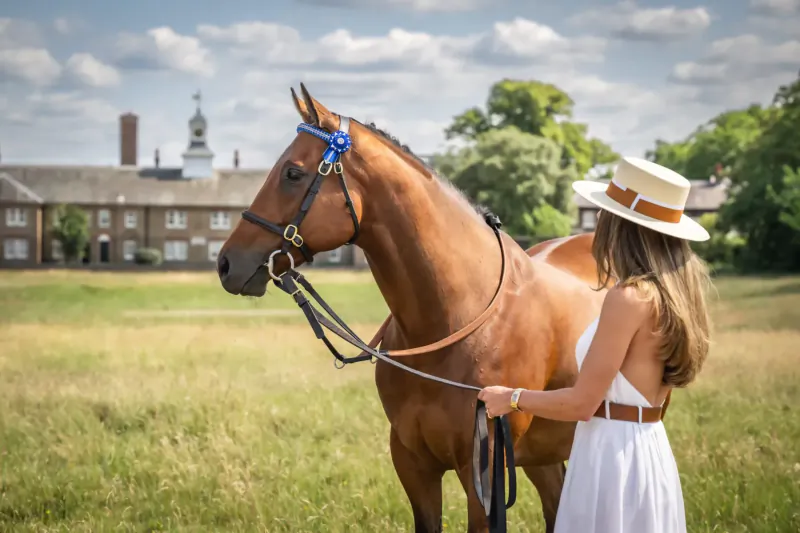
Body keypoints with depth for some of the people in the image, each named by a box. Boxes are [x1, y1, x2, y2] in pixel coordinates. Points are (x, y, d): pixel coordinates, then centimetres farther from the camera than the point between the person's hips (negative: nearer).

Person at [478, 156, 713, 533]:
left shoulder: (628, 297, -20)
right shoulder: (672, 291, 6)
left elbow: (582, 403, -17)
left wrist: (512, 399, -5)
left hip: (614, 454, -9)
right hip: (646, 450, 9)